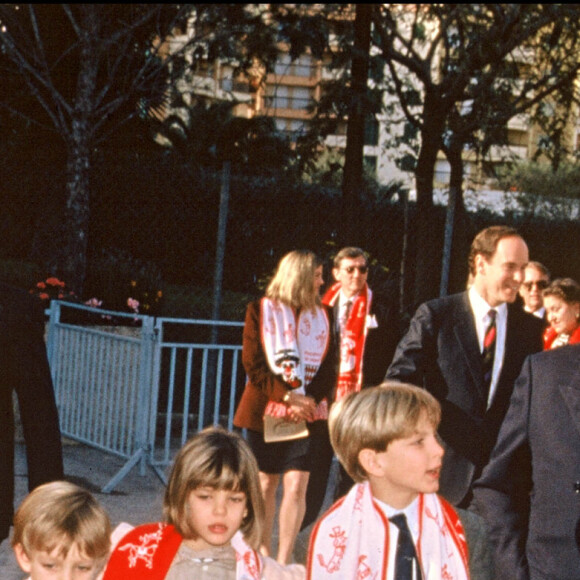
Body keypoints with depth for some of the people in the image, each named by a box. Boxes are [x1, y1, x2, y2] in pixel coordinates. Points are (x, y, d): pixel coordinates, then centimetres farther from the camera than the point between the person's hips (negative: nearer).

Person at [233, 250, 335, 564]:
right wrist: (287, 395, -17)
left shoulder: (323, 315, 9)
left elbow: (329, 369, 6)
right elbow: (253, 364, -6)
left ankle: (284, 561, -2)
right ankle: (263, 556, 18)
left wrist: (310, 398, -12)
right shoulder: (261, 310, 1)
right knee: (266, 484, 6)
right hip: (266, 410, -1)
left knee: (296, 485, -7)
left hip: (308, 413, 2)